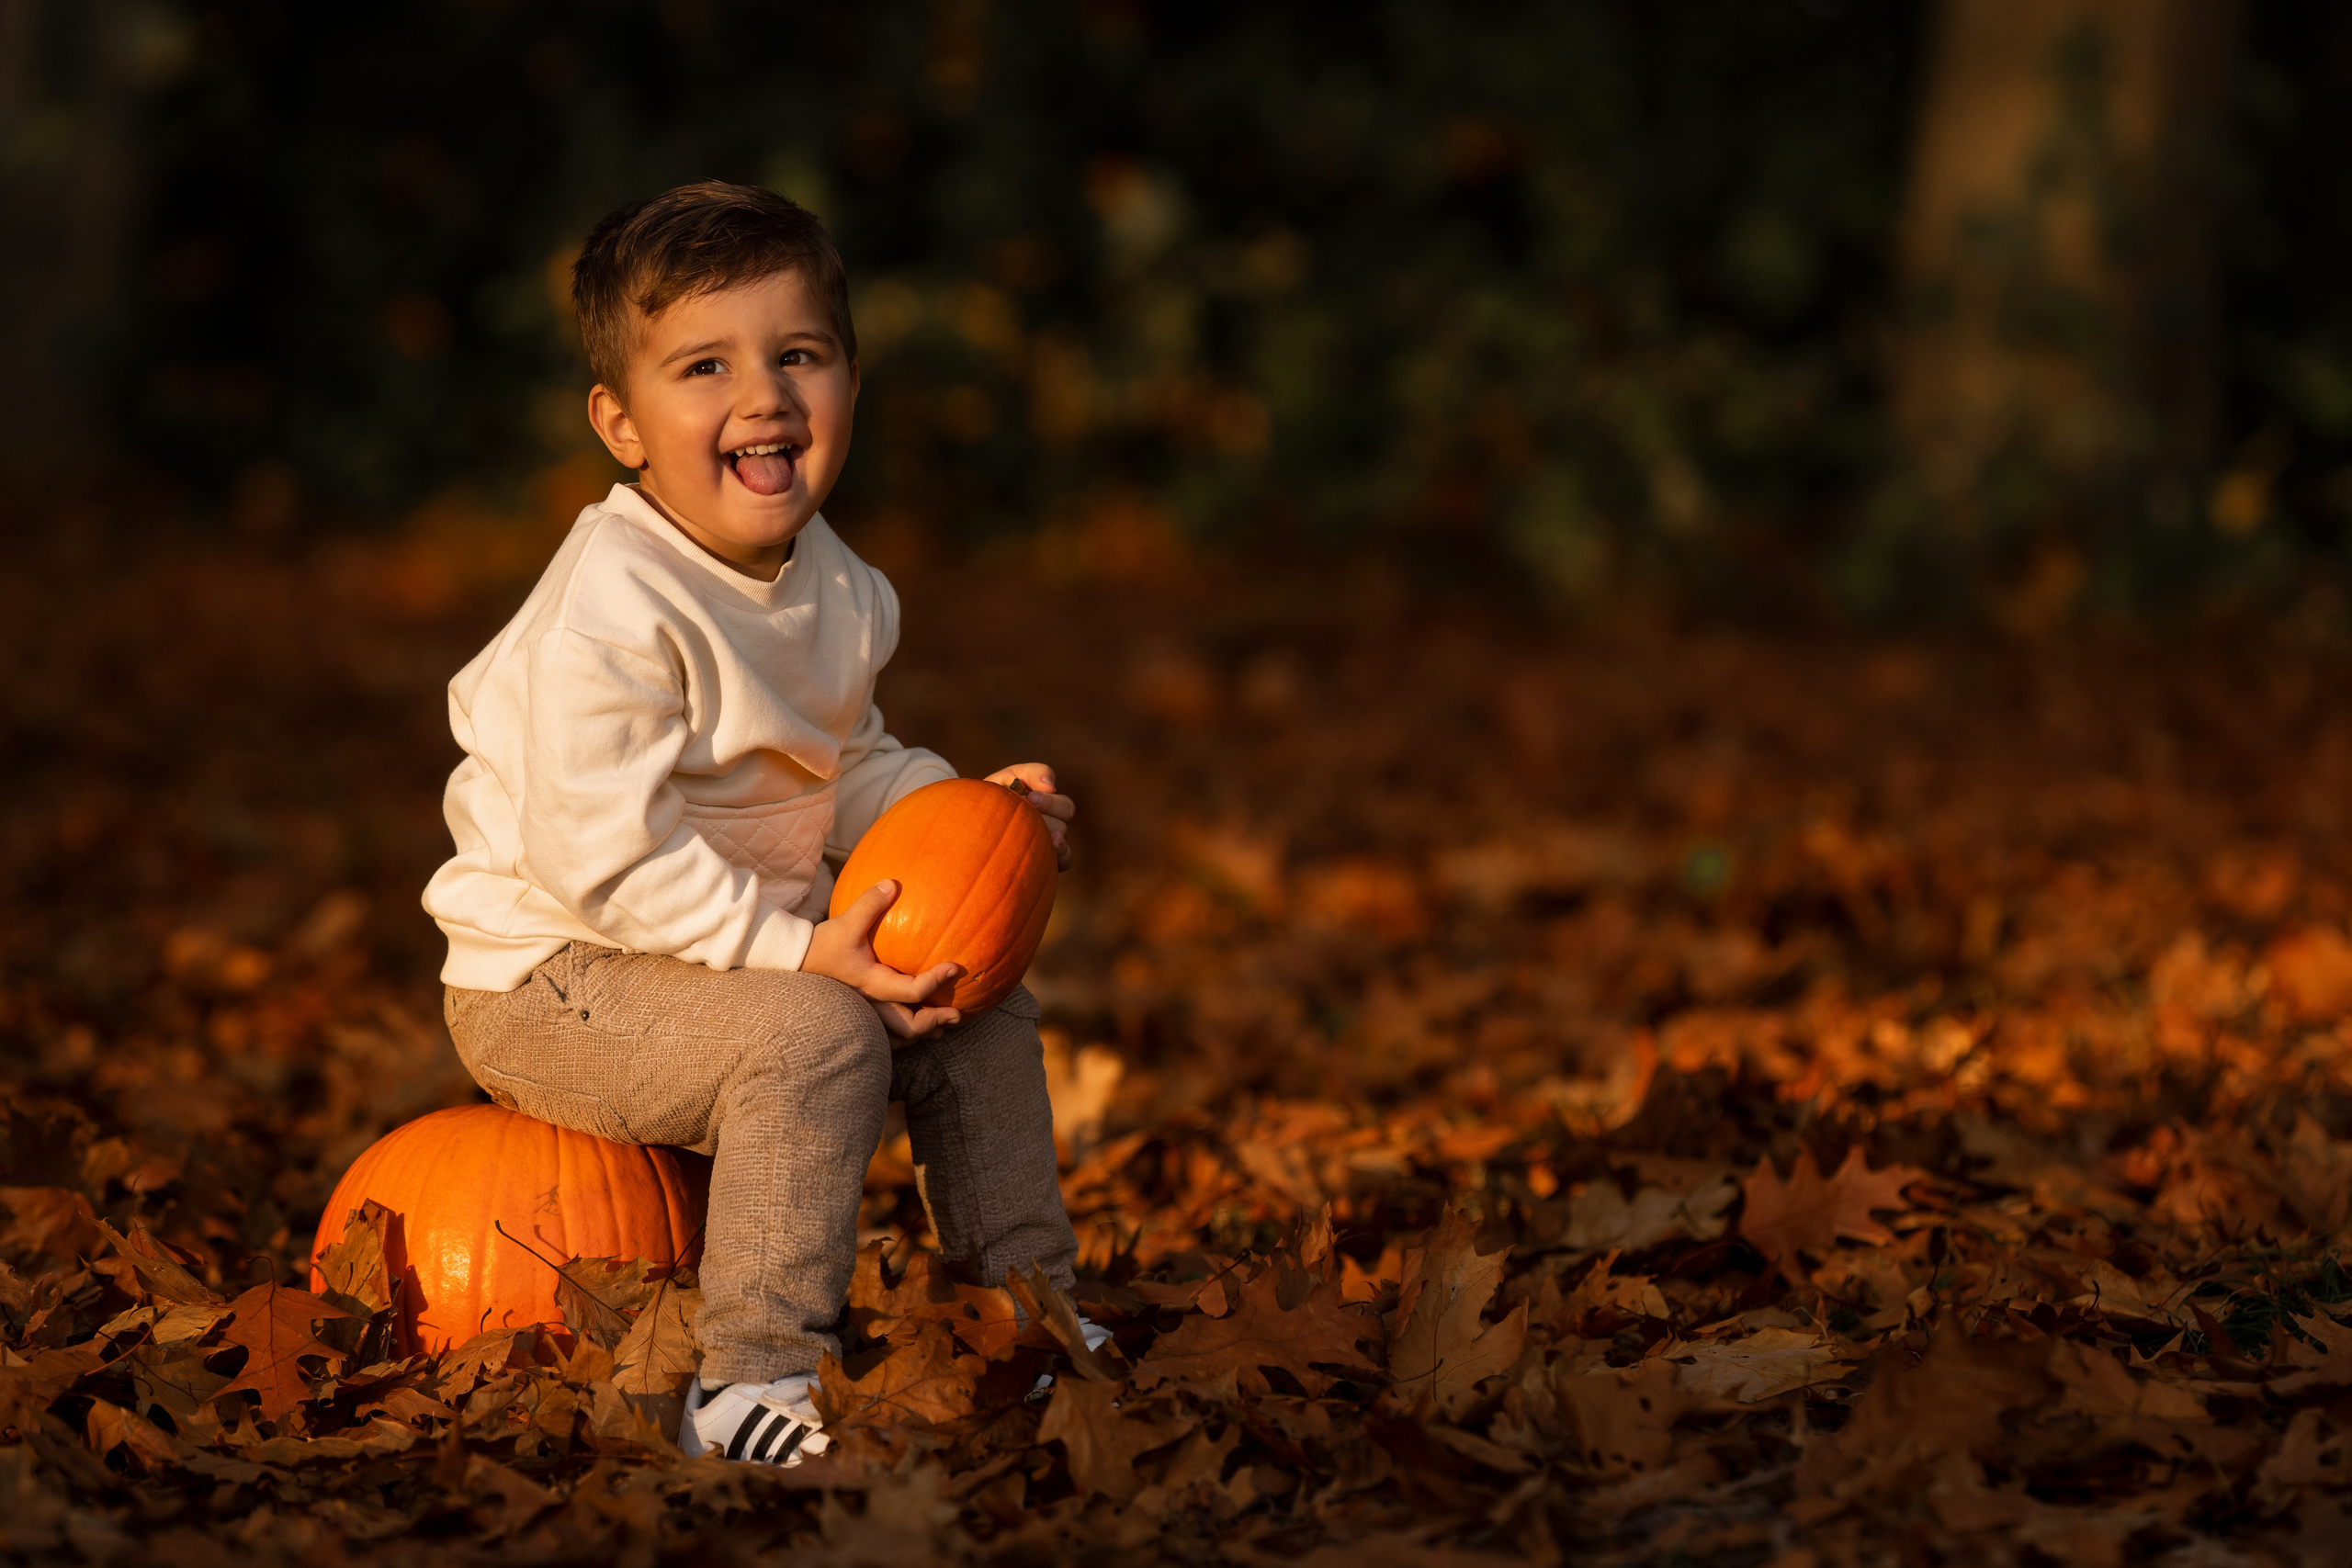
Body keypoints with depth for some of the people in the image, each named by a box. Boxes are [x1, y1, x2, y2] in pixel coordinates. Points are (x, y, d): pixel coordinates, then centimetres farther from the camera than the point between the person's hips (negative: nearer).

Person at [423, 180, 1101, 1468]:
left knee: (985, 1021, 9)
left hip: (747, 944, 9)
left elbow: (843, 768, 16)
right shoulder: (613, 614, -28)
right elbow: (601, 855, -30)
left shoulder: (831, 587, 2)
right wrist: (795, 952, -31)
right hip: (546, 983, -9)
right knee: (813, 1035, -31)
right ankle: (752, 1385, -26)